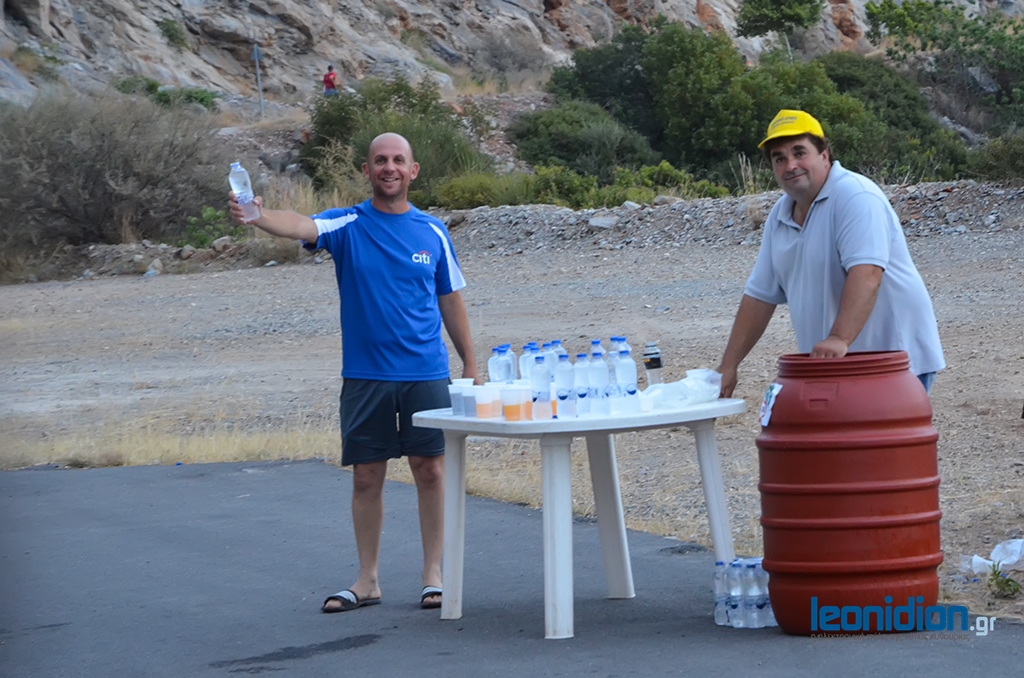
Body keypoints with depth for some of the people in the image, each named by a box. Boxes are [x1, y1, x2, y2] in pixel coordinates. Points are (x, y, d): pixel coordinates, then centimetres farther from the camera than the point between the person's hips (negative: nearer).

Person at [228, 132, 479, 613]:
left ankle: (433, 574, 11)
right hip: (364, 375, 0)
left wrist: (470, 364, 12)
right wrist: (258, 216, -42)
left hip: (426, 373, 1)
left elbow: (450, 300, 13)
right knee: (366, 477, 5)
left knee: (431, 470, 1)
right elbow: (302, 227, -21)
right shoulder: (347, 225, -1)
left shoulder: (433, 233, 6)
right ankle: (367, 581, 14)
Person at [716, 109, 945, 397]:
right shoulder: (779, 216, 11)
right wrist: (729, 366, 10)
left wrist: (840, 339, -38)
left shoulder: (856, 196, -14)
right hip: (830, 368, 8)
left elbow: (866, 274, -28)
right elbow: (760, 295, 15)